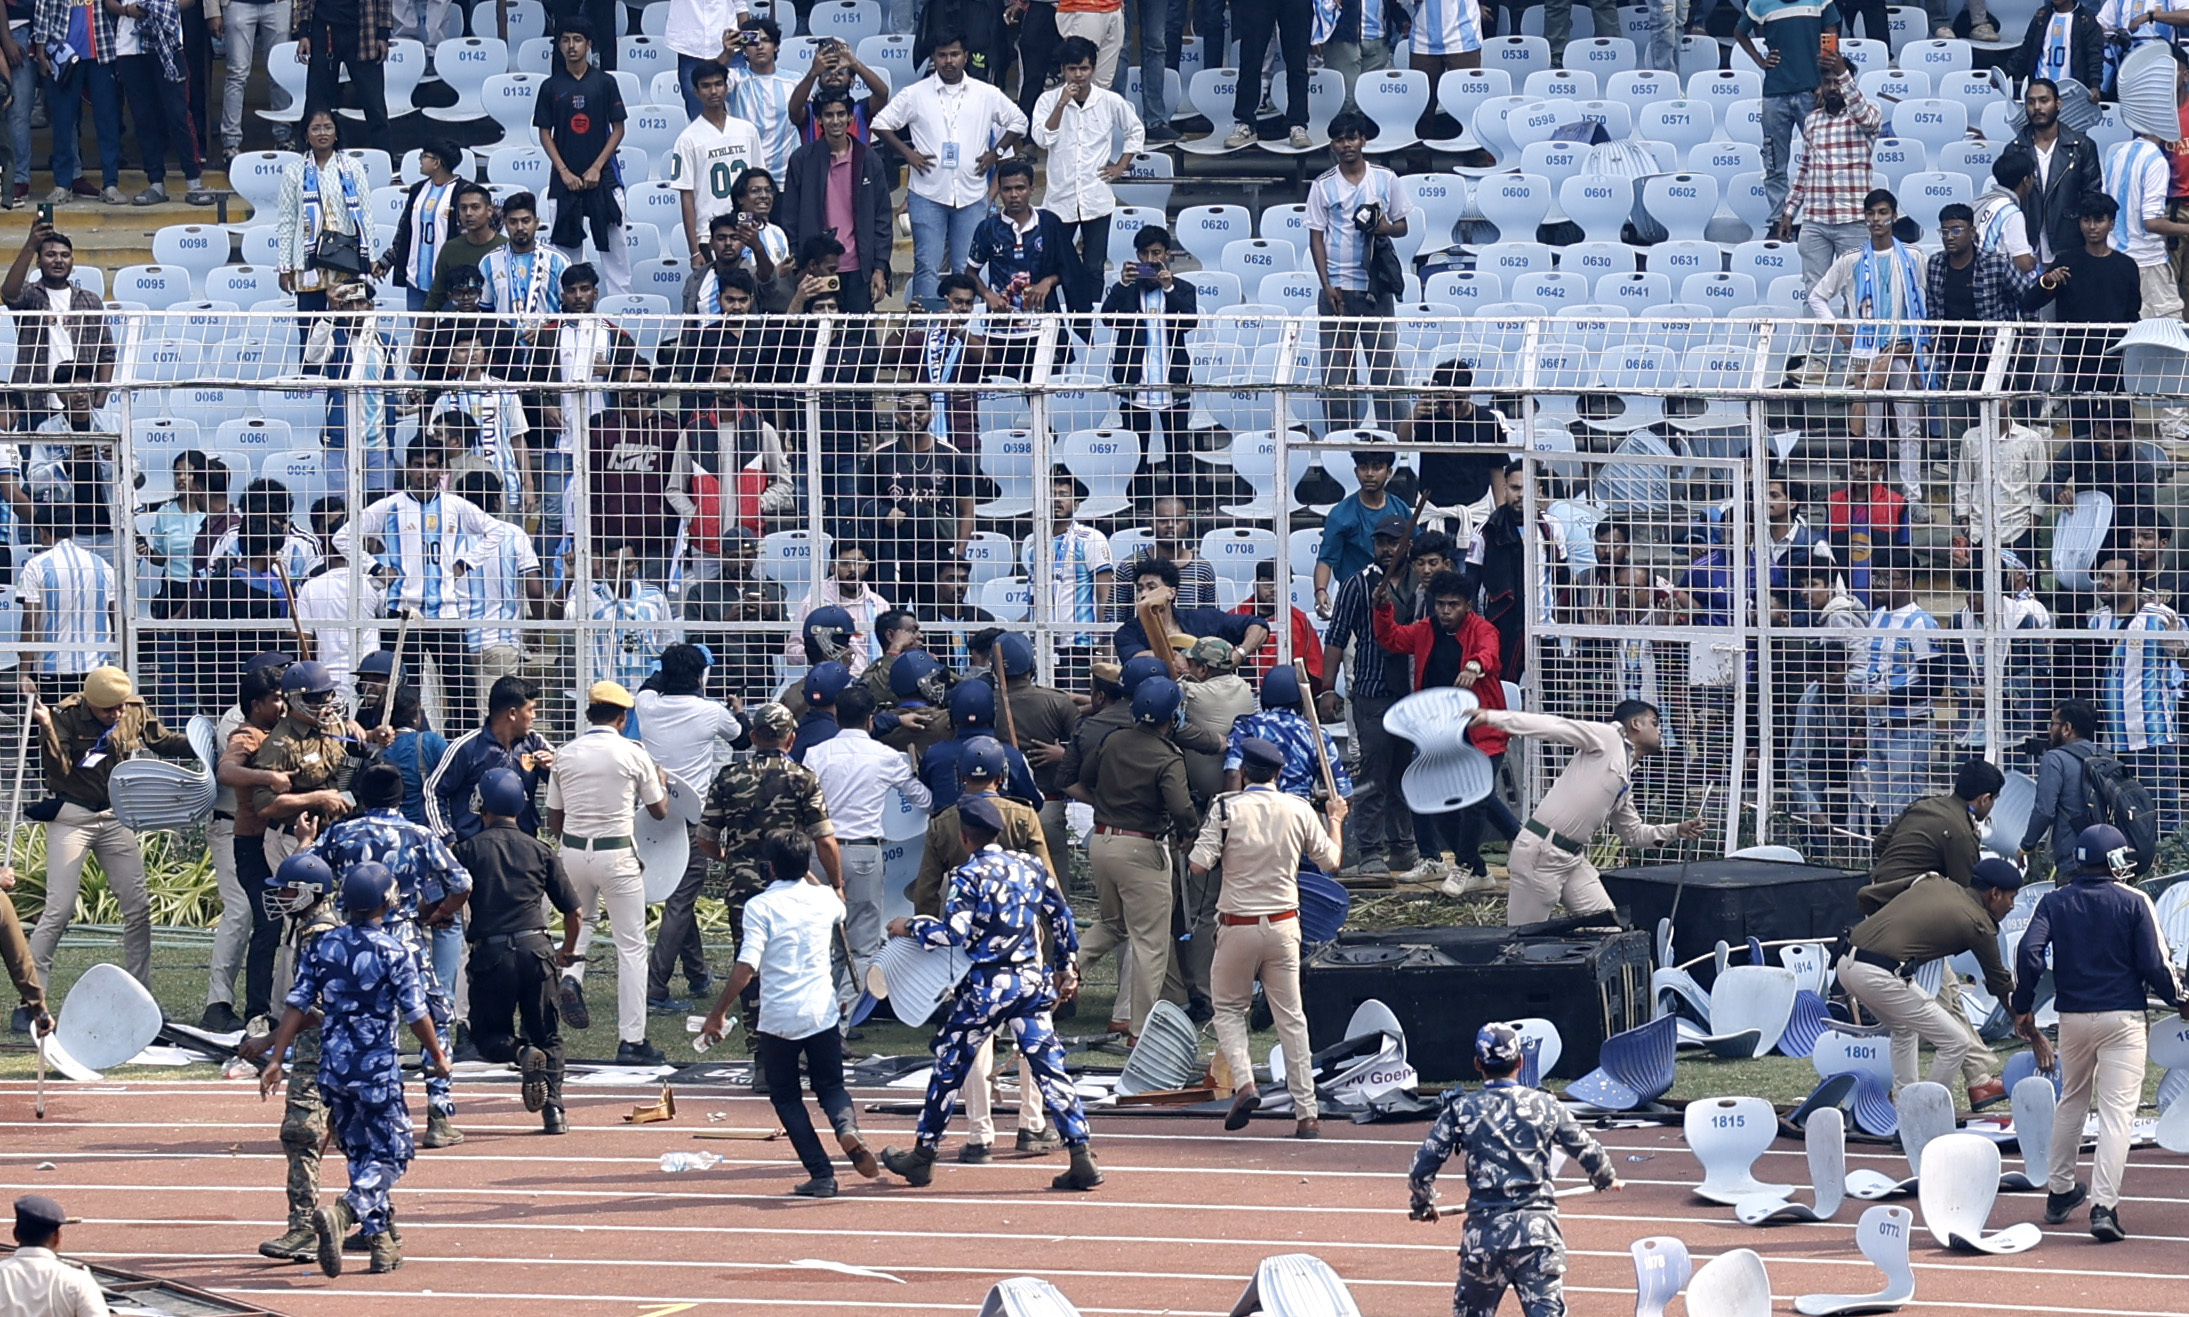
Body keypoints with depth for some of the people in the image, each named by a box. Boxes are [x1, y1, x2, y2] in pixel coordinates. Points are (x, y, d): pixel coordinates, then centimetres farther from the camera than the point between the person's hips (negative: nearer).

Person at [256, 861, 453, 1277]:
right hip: (377, 1067, -5)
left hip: (333, 1066, 5)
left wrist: (275, 1059, 5)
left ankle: (380, 1243, 19)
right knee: (389, 1155, 1)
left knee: (361, 1153, 17)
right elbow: (416, 1016, -6)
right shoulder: (392, 953, -10)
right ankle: (340, 1212, -24)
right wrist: (438, 1058, 10)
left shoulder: (322, 947, 2)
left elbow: (297, 1007, 0)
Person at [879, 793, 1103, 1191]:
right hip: (1032, 981, 5)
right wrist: (1068, 967, 27)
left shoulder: (968, 877, -10)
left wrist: (909, 928, -6)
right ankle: (1081, 1155, -5)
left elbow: (955, 933, -20)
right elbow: (1061, 917, 15)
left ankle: (922, 1155, 18)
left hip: (986, 987, -5)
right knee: (1048, 1066, 3)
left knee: (949, 1066, 9)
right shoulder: (1029, 867, 8)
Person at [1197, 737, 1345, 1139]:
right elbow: (1329, 861, 10)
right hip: (1283, 925, 3)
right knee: (1290, 1017, 9)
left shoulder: (1227, 809, -10)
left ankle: (1243, 1082, -9)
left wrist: (1203, 843, 9)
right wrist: (1335, 819, 27)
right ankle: (1307, 1113, 7)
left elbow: (1198, 866, -14)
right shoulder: (1299, 810, -1)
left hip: (1238, 926, -3)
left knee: (1228, 1008, 15)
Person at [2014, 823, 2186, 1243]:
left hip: (2072, 1017, 4)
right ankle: (2104, 1205, -18)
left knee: (2072, 1102, 23)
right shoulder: (2133, 903, -6)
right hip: (2122, 1018, -4)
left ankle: (2060, 1193, 32)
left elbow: (2029, 952, -10)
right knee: (2116, 1110, -6)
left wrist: (2023, 1009, -1)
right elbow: (2154, 964, -8)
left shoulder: (2055, 902, 2)